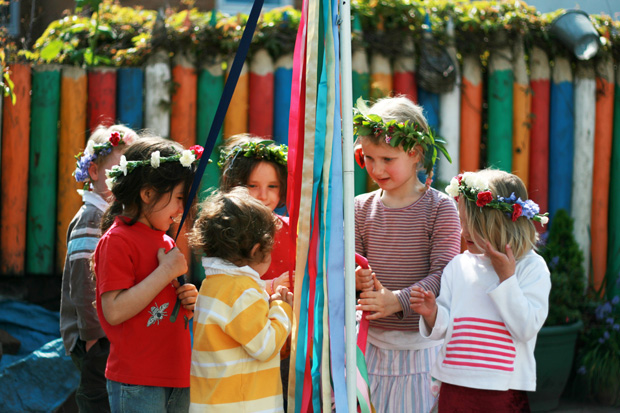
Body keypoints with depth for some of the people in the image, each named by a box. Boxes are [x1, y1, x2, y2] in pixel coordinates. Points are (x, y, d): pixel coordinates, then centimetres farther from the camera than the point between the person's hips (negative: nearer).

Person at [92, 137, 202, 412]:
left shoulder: (167, 242, 16)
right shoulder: (117, 240, -9)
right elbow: (115, 312, -20)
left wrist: (188, 304, 5)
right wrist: (167, 271, -17)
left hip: (178, 378, 8)